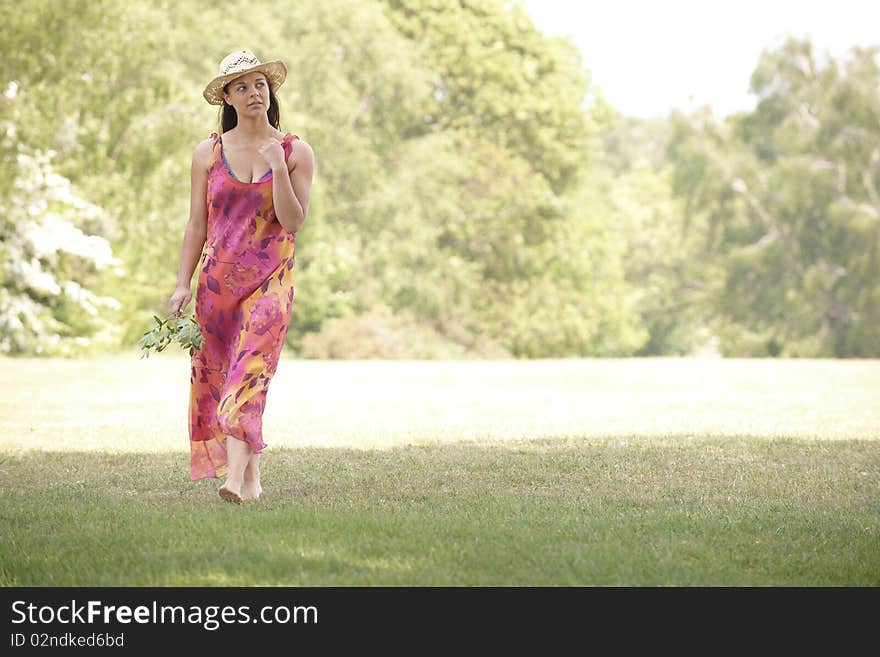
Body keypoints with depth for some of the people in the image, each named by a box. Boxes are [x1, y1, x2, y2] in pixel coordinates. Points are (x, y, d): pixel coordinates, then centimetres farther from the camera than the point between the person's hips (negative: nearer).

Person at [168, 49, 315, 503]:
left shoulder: (295, 152, 2)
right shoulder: (208, 152, 6)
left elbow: (294, 221, -7)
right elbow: (197, 224, 7)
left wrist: (278, 168, -16)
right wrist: (183, 284, 2)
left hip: (270, 279, -3)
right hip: (217, 276, 3)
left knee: (251, 371, -17)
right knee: (216, 374, 4)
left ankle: (235, 478, -25)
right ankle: (251, 475, 16)